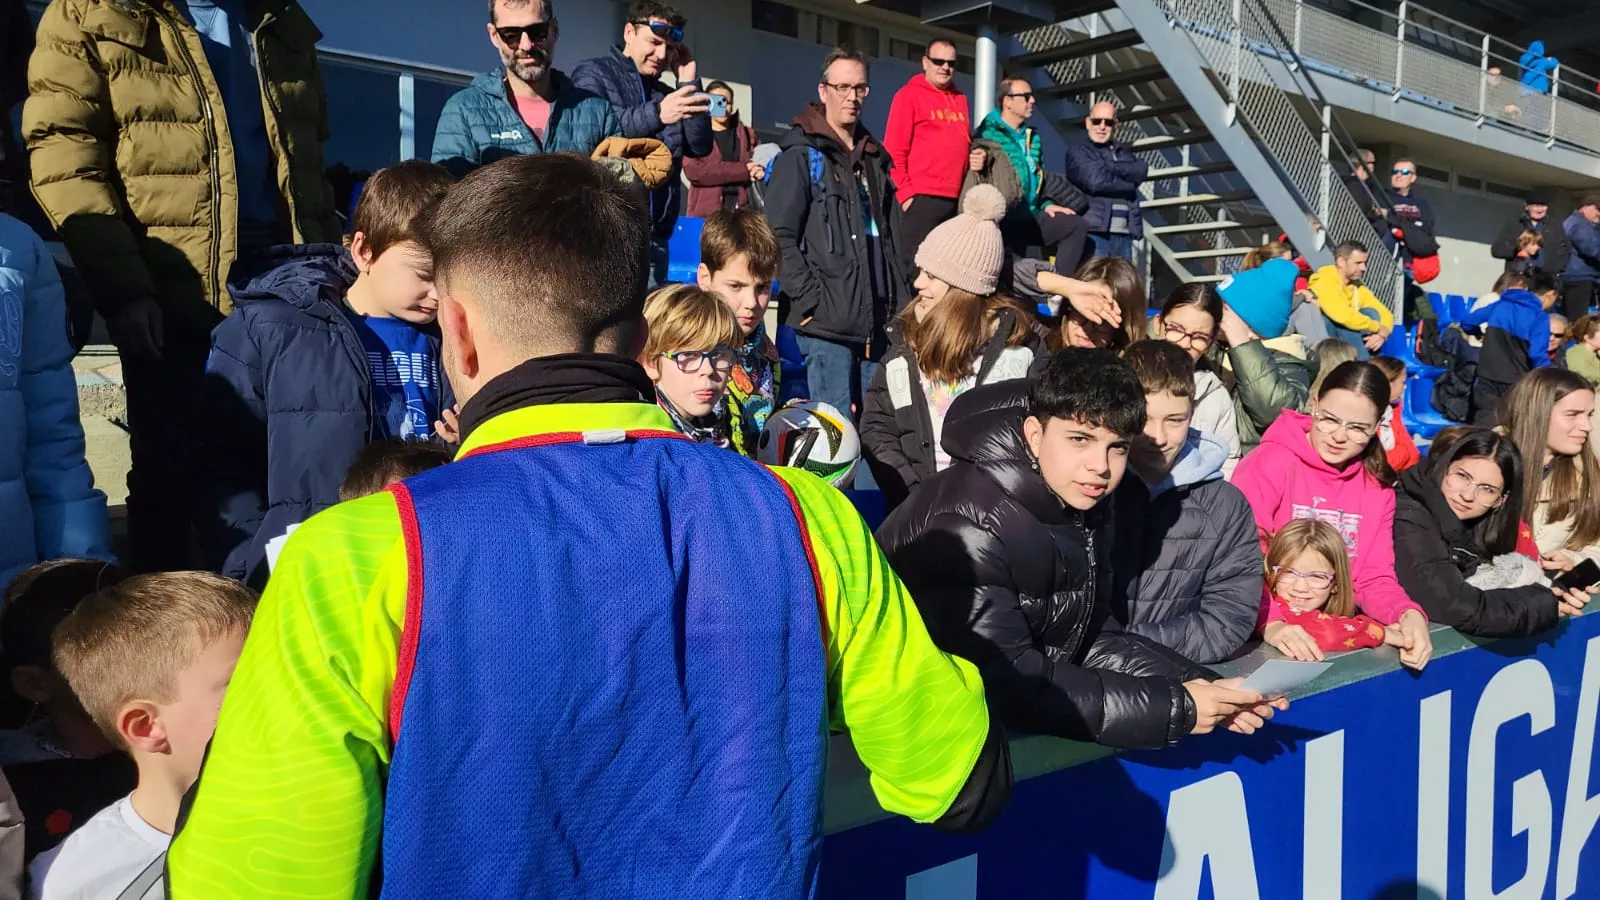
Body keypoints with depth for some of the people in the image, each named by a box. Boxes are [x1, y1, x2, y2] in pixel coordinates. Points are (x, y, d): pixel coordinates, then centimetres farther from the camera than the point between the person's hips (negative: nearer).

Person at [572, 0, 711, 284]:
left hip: (653, 239, 6)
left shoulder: (666, 94, 20)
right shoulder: (593, 73, 3)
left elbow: (701, 147, 10)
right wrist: (655, 115, -26)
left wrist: (690, 84, 5)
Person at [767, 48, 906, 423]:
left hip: (877, 322, 7)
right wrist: (810, 301, -17)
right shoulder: (801, 155, -1)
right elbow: (780, 237, -10)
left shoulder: (874, 158, 20)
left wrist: (899, 303, 11)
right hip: (827, 321, -7)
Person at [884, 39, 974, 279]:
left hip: (957, 200, 6)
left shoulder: (961, 100, 18)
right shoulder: (909, 95, 0)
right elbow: (894, 150, -6)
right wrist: (905, 193, -12)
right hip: (923, 198, -6)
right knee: (917, 266, -5)